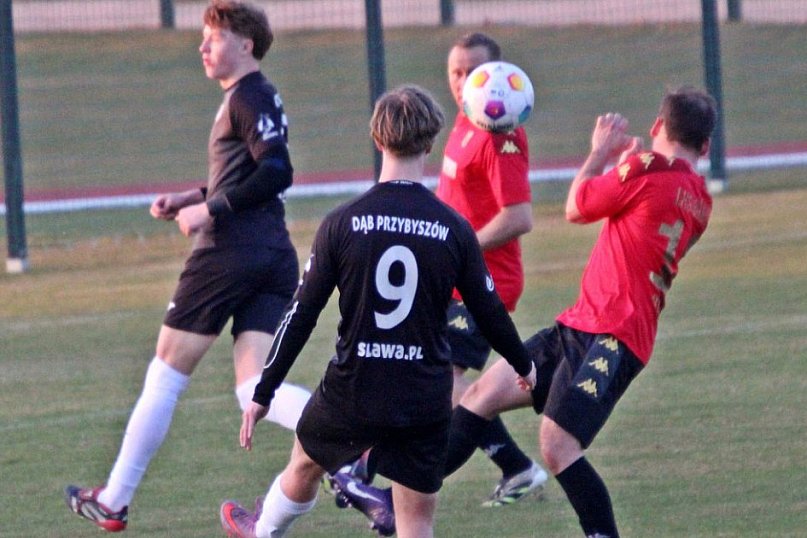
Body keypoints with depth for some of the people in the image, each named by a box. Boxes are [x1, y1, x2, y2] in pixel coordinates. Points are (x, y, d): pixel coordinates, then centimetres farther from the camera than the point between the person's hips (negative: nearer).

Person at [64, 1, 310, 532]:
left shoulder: (247, 97, -9)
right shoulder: (260, 97, 20)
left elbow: (276, 172, -21)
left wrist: (210, 210, -17)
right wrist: (191, 199, 21)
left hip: (228, 253, -9)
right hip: (274, 258, 9)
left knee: (165, 377, 4)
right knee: (255, 390, -2)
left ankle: (112, 501, 14)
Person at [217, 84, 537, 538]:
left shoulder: (342, 223, -8)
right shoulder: (454, 229, -6)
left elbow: (303, 314, -5)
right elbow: (489, 313, 4)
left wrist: (264, 393, 4)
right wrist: (524, 365, 24)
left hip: (351, 394, 0)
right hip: (425, 404, 0)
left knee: (306, 465, 29)